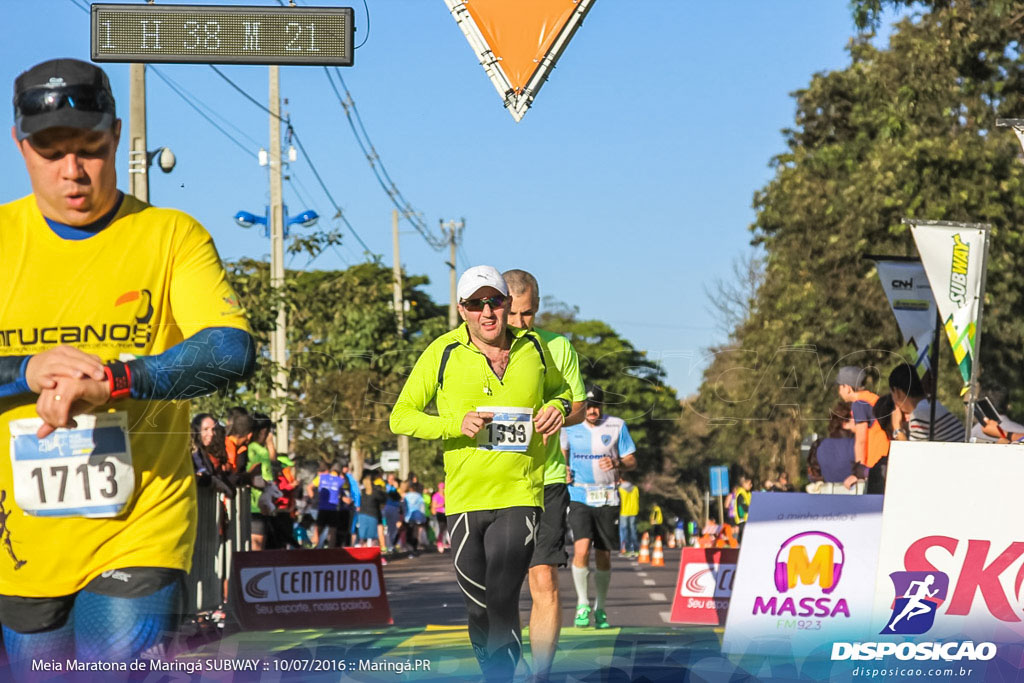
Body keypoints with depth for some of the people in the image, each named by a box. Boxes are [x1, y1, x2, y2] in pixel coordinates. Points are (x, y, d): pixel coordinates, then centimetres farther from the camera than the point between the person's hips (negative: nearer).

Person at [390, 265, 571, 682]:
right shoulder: (443, 354, -2)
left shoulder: (533, 348, 5)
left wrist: (557, 407, 1)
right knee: (479, 610, 8)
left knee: (502, 603, -16)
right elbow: (401, 417, 1)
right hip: (464, 500, 1)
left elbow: (558, 390, 26)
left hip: (521, 494, -1)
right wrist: (454, 424, -15)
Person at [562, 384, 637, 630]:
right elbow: (561, 452, 19)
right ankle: (582, 604, -6)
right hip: (579, 497, -1)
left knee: (603, 555, 5)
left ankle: (600, 608, 21)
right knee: (581, 549, -19)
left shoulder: (617, 426, 2)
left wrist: (617, 464, -16)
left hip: (608, 498, 1)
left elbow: (632, 460, 5)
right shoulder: (570, 426, 3)